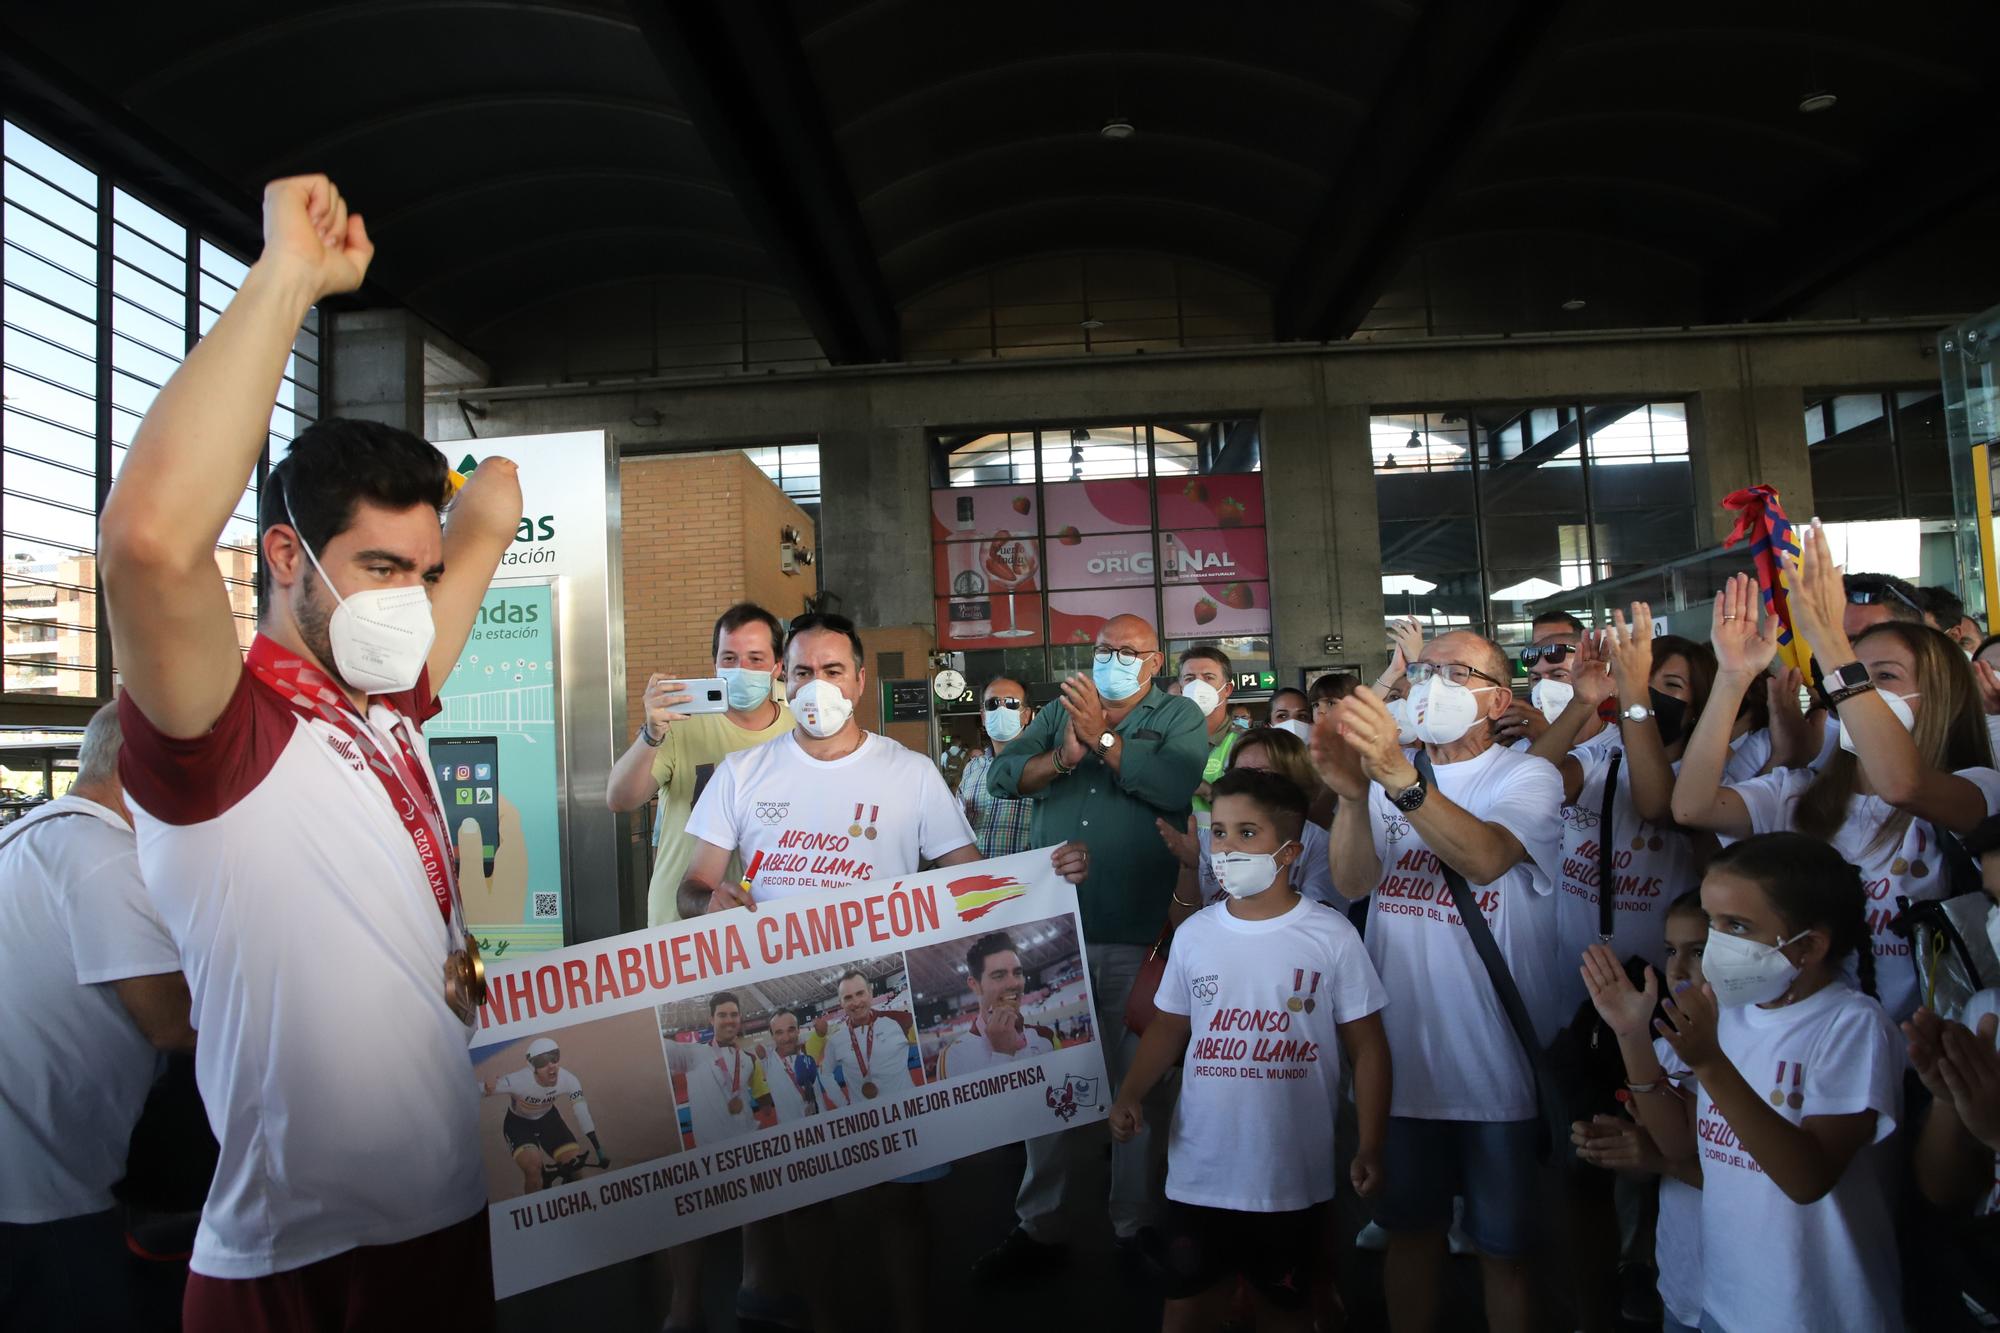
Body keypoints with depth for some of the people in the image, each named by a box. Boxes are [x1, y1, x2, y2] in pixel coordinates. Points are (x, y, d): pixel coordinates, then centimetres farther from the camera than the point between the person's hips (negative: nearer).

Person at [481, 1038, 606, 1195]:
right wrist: (487, 1088, -61)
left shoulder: (568, 1080, -26)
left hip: (548, 1118, 3)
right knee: (533, 1168, -26)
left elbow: (582, 1113, -20)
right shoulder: (518, 1081, -36)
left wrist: (599, 1151, -21)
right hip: (518, 1123, -3)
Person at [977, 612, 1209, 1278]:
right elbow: (1003, 775, 1)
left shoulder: (1180, 717, 3)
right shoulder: (1061, 712, 13)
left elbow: (1179, 787, -17)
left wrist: (1102, 739, -15)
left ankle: (1136, 1225, 26)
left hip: (1139, 933, -3)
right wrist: (1063, 757, -15)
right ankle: (1039, 1226, 26)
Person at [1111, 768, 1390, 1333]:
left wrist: (1370, 1147, -9)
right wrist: (1130, 1094, -4)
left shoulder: (1331, 936, -7)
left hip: (1294, 1179, -2)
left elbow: (1367, 1047, -3)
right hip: (1199, 1173, 2)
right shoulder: (1194, 933, 2)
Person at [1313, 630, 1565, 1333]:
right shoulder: (1388, 774, 5)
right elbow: (1351, 881, -13)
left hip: (1496, 1065, -3)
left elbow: (1486, 857, -30)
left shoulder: (1528, 776, -7)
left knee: (1503, 1247, 12)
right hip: (1401, 1056, 4)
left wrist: (1399, 777, -46)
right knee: (1410, 1228, 18)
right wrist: (1351, 793, -33)